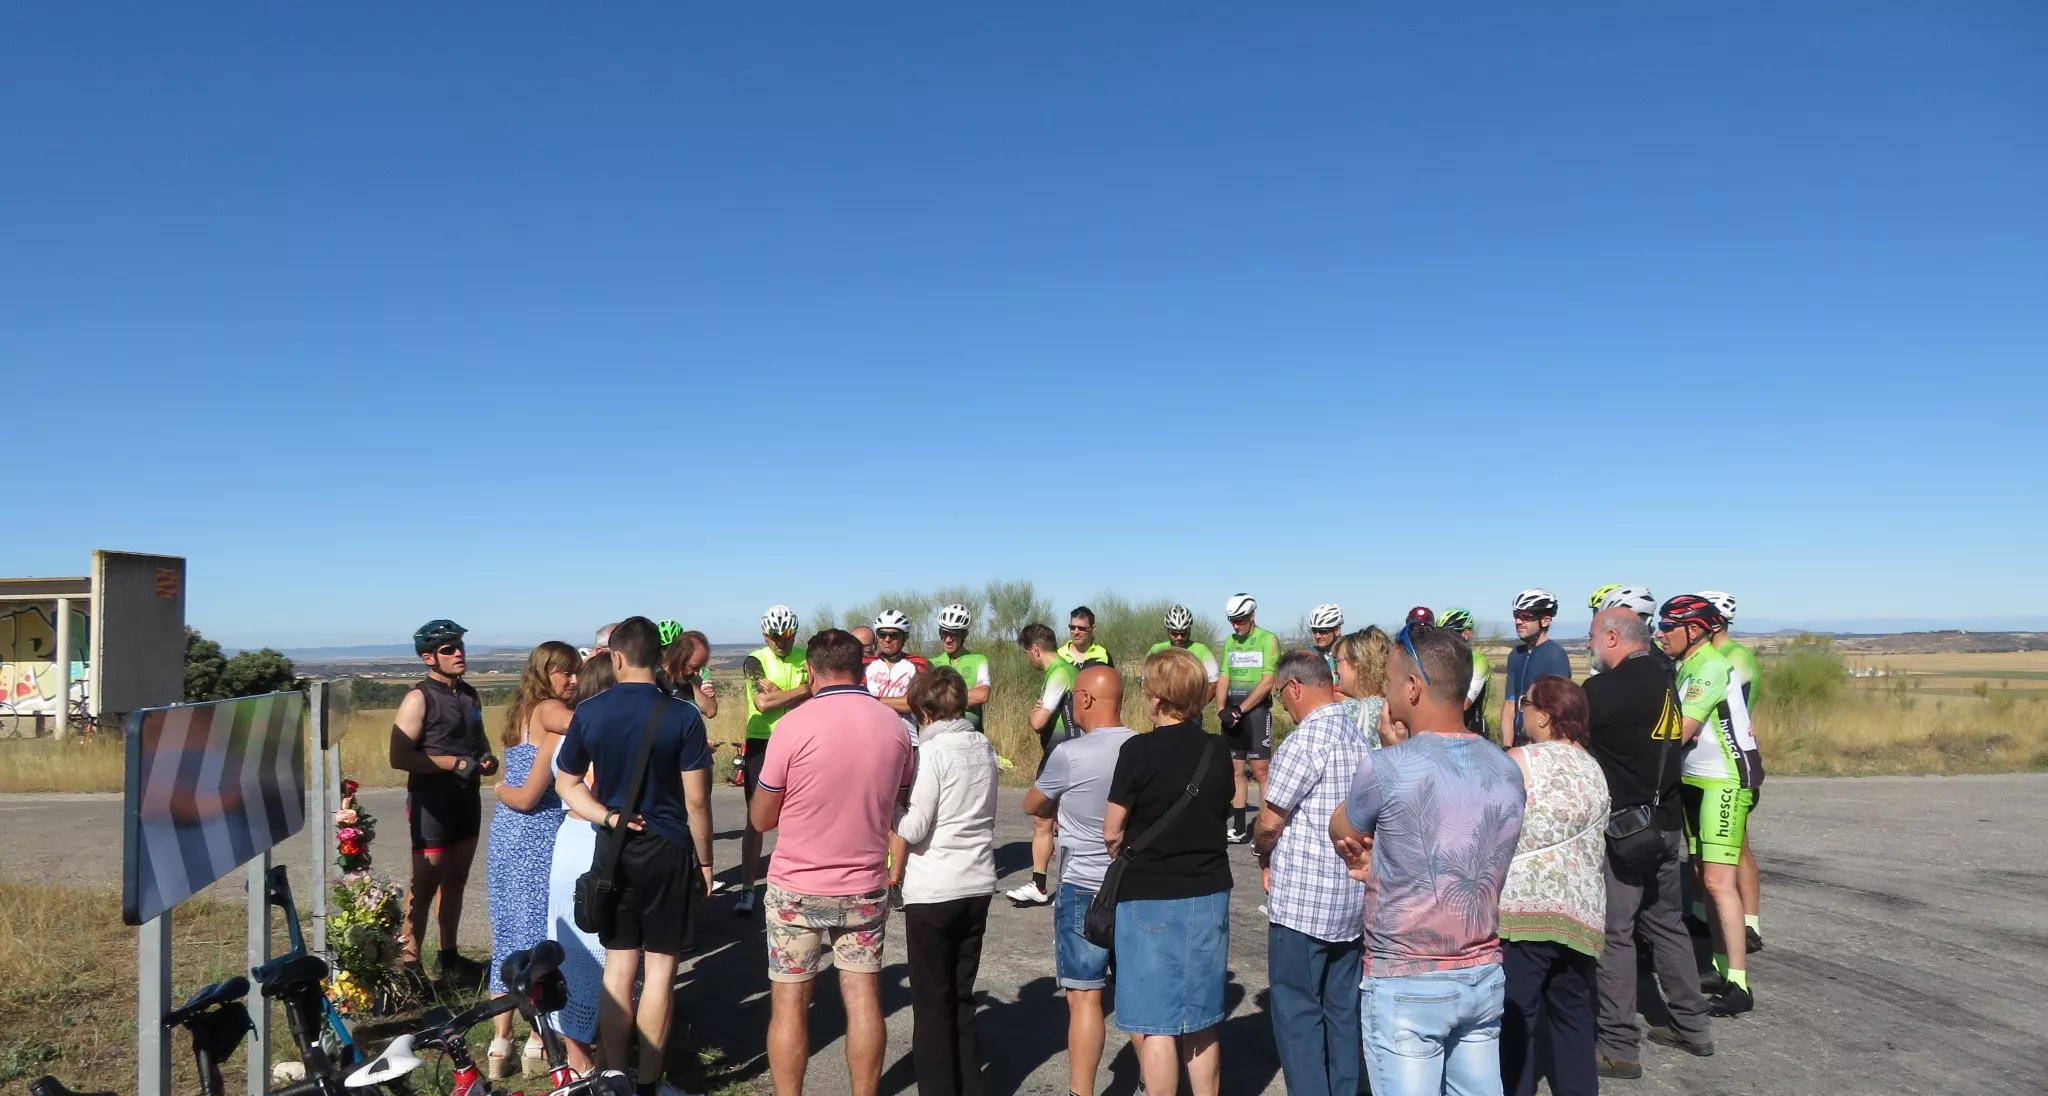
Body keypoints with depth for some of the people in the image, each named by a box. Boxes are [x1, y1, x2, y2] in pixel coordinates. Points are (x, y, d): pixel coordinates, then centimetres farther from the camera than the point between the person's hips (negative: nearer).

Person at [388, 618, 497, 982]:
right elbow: (399, 756, -19)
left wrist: (487, 757, 4)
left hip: (467, 800, 8)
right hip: (431, 803, -7)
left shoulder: (469, 695, 11)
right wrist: (456, 763, -21)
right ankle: (409, 965, 6)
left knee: (455, 883, 15)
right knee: (424, 886, -2)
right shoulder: (419, 699, -12)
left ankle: (448, 957, 26)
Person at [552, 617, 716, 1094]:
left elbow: (566, 783, 6)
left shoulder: (588, 712, -1)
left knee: (618, 968, 12)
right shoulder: (682, 715, -12)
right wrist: (704, 860, -1)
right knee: (659, 969, 5)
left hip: (613, 849, 3)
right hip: (666, 850, -3)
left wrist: (609, 817, -4)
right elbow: (696, 799, -11)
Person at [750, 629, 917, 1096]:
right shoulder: (893, 725, -2)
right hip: (865, 888, 3)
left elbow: (761, 818, -6)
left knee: (789, 1002, 7)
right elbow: (900, 804, 11)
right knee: (863, 998, 10)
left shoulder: (795, 725, -14)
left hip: (797, 888, -3)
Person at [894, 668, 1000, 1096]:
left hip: (934, 891, -6)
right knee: (962, 996, 16)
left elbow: (914, 829, -15)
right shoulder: (984, 747, 5)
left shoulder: (932, 751, -15)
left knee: (932, 1002, 5)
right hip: (978, 884, 6)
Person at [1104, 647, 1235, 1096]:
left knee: (1154, 1026, 3)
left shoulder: (1138, 751, -15)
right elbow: (1222, 818, 11)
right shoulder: (1217, 751, 1)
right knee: (1200, 1025, 16)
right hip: (1210, 895, 6)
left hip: (1151, 898, -5)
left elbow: (1112, 832, -11)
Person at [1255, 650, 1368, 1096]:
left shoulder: (1303, 742, -16)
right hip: (1354, 897, 8)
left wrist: (1263, 855, 9)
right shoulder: (1359, 737, 9)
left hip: (1303, 900, -8)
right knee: (1343, 1011, 14)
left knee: (1297, 1014, 2)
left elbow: (1270, 822, -13)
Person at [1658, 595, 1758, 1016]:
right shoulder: (1684, 667, 11)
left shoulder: (1712, 666, -18)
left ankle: (1739, 984, -9)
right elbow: (1675, 727, 7)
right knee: (1703, 875, 12)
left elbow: (1680, 730, -22)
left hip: (1725, 781, -9)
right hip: (1695, 780, 9)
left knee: (1718, 881, -12)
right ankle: (1721, 964, 21)